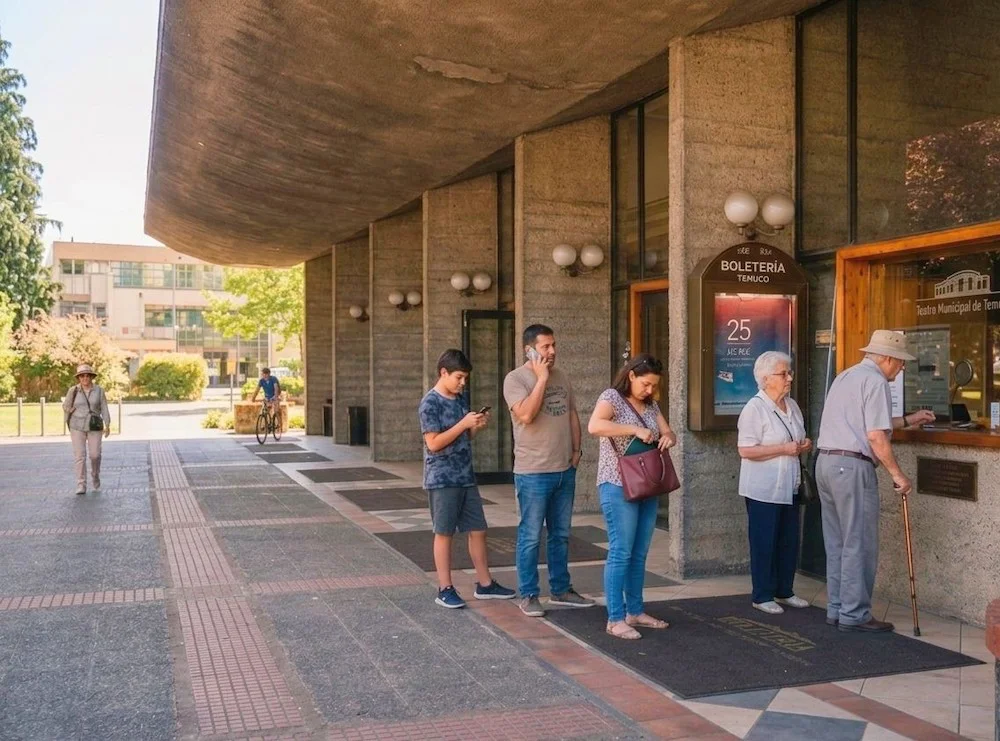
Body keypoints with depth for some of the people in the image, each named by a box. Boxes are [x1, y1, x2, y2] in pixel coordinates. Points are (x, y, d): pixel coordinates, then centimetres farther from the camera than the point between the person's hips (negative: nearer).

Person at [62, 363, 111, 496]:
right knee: (80, 455, -8)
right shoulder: (73, 390, -4)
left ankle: (95, 476, 25)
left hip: (94, 427, 1)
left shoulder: (99, 390, -3)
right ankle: (81, 485, -6)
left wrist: (107, 426, -10)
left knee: (95, 454, -3)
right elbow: (66, 407, 8)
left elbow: (104, 408, -3)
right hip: (77, 427, -1)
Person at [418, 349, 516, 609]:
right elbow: (433, 443, -18)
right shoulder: (430, 403, -11)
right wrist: (464, 424, -19)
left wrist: (477, 426, -1)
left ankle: (485, 584, 20)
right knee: (444, 533, 2)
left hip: (466, 477, 7)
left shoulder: (460, 399, 12)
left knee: (478, 529, 9)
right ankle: (445, 589, 12)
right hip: (442, 479, -7)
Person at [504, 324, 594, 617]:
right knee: (530, 536, 1)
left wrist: (576, 450, 9)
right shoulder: (516, 378, -9)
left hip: (565, 469, 7)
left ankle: (560, 590, 27)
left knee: (561, 534, 15)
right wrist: (541, 378, -18)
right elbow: (526, 415, -24)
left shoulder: (561, 377, 11)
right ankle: (528, 595, 12)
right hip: (533, 472, -6)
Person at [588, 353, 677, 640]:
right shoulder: (612, 397, -10)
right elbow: (594, 426, -28)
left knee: (639, 553, 12)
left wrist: (667, 437, -8)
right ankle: (615, 619, 1)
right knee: (621, 552, -5)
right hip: (619, 486, -7)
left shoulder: (650, 404, 13)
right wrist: (635, 429, -27)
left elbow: (668, 433, 16)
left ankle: (635, 612, 22)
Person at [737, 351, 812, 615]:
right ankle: (762, 596, 11)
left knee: (789, 541, 12)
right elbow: (745, 450, -20)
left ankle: (784, 591, 26)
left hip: (789, 487, 8)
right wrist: (785, 449, -21)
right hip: (763, 489, -8)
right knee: (764, 542, 1)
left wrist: (805, 445, 2)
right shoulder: (755, 408, -13)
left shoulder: (792, 406, 12)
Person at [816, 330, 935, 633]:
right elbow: (876, 437, -15)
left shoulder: (845, 377, 19)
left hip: (825, 462, 9)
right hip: (852, 466, -9)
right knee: (858, 545, -1)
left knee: (836, 543, 13)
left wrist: (908, 420, 32)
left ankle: (836, 609, 19)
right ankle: (854, 614, 3)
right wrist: (897, 474, -7)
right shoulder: (875, 381, -8)